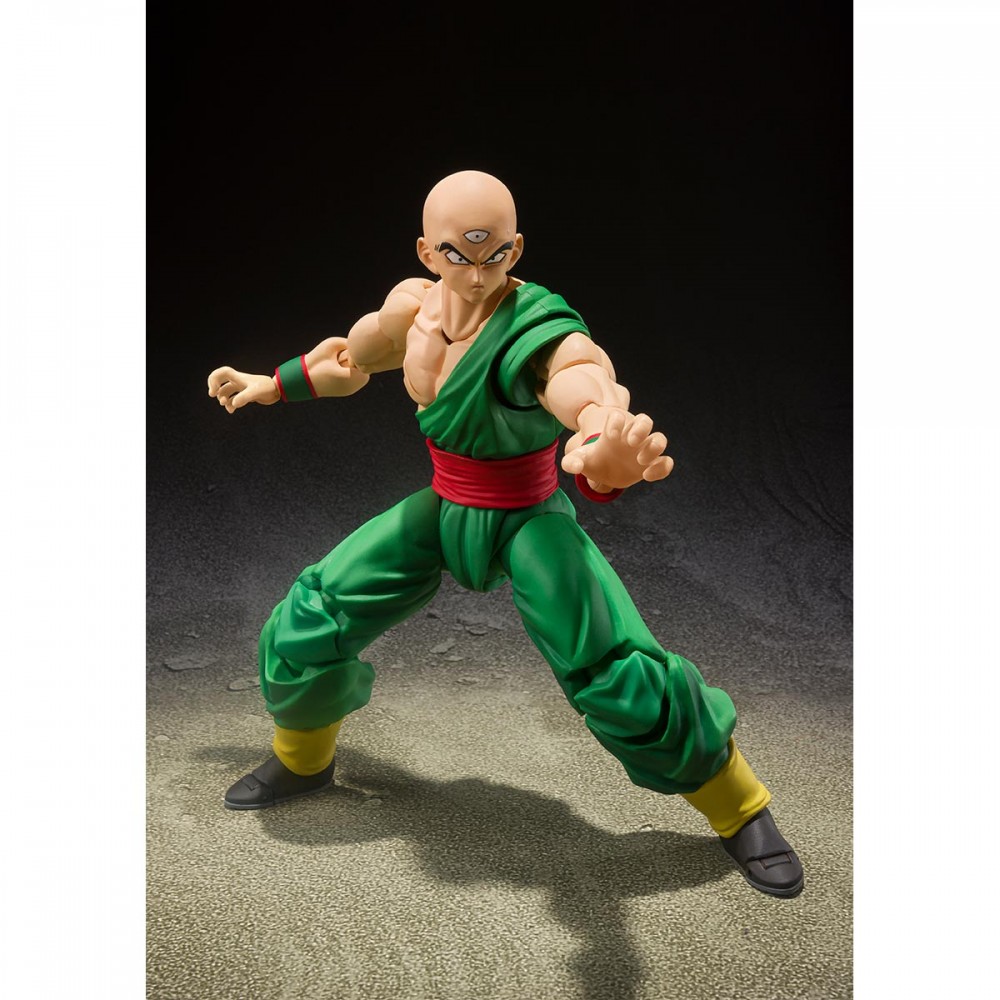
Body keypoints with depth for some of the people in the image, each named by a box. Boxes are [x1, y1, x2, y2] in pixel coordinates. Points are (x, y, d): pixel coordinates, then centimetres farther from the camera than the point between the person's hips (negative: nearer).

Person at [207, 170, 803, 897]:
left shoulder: (539, 333, -29)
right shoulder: (412, 306, -10)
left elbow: (599, 411, -51)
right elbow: (349, 360, 13)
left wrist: (608, 463, -75)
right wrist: (268, 386, 26)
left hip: (530, 524, -5)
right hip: (442, 513, 5)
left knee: (623, 678, -17)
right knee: (304, 629, 2)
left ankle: (741, 810, 12)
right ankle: (304, 760, 36)